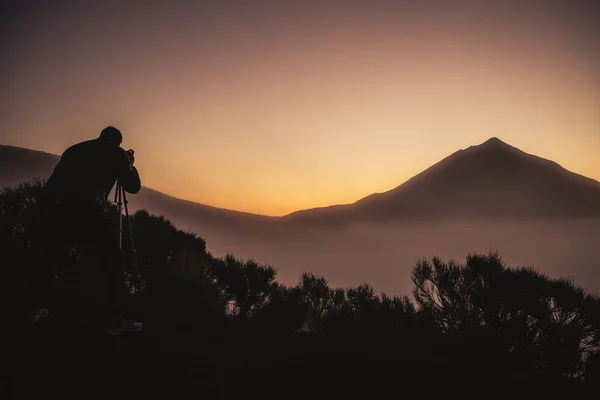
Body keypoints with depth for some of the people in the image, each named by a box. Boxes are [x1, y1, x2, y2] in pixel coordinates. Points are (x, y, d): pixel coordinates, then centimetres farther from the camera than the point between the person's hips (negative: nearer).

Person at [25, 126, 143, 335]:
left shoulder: (75, 149, 31)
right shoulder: (116, 152, 20)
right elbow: (133, 187, 22)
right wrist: (129, 164, 40)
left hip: (49, 205, 5)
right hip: (84, 210, -5)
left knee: (46, 259, 26)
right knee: (112, 262, 7)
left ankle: (36, 308, 36)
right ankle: (115, 319, 5)